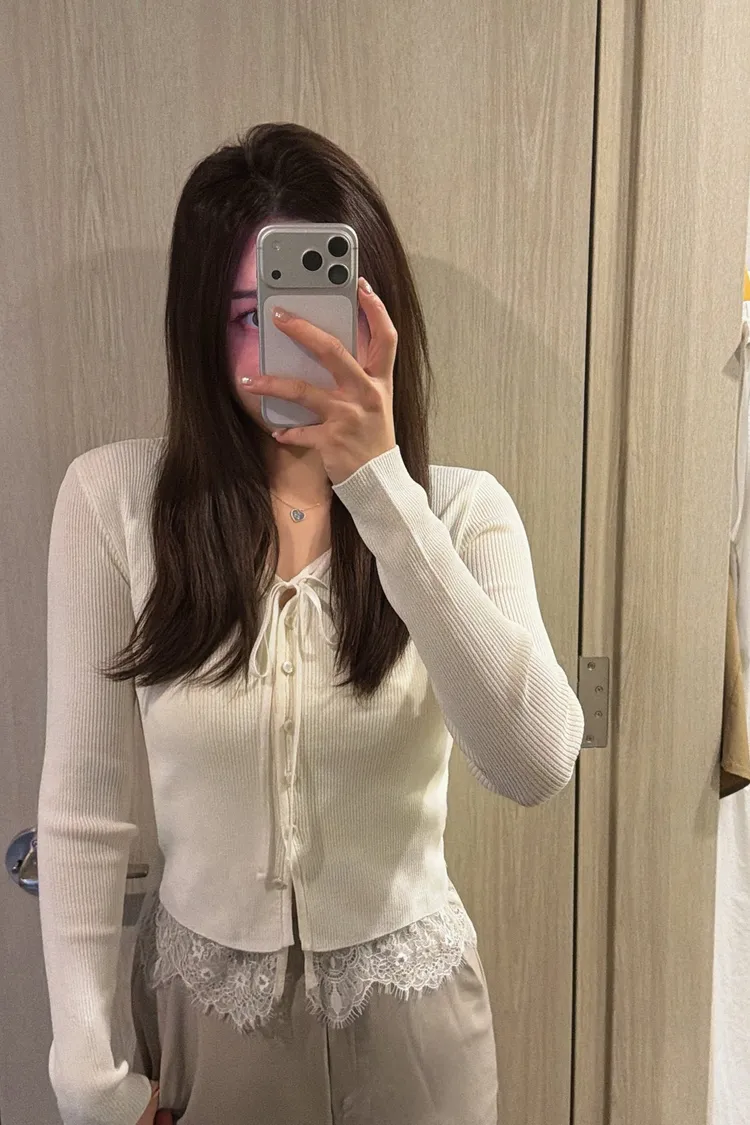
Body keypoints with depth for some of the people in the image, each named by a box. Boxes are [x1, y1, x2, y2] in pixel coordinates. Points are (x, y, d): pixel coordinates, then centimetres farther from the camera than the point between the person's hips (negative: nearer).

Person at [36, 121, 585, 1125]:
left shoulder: (463, 510, -12)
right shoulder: (113, 499, -13)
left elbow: (537, 765, -27)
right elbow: (83, 807, -8)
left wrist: (380, 485, -33)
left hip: (411, 1008, 1)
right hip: (200, 1001, 0)